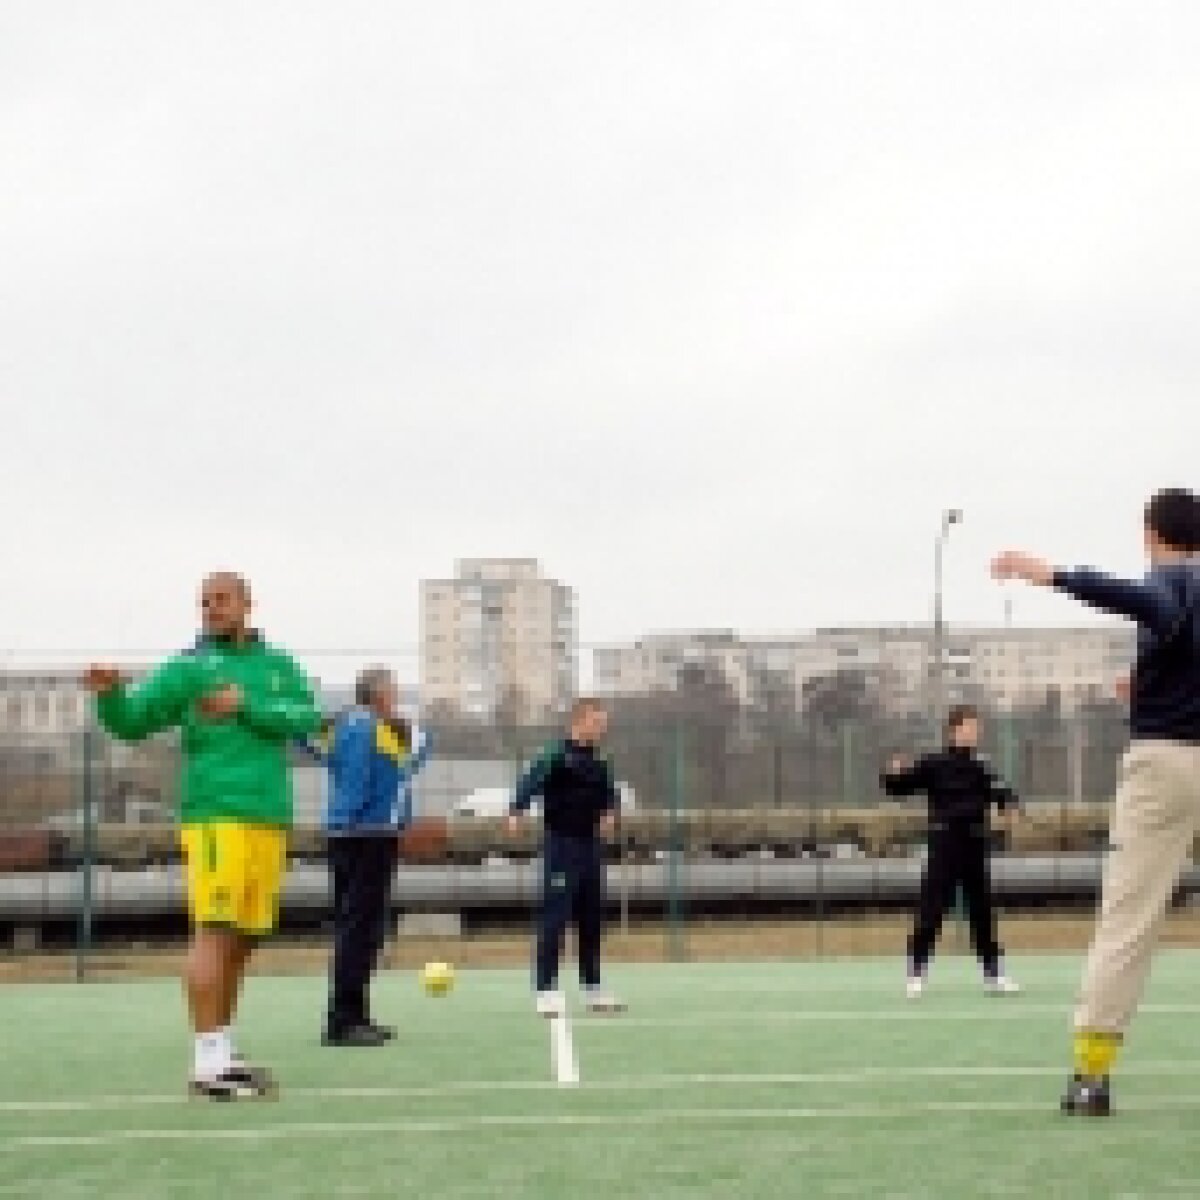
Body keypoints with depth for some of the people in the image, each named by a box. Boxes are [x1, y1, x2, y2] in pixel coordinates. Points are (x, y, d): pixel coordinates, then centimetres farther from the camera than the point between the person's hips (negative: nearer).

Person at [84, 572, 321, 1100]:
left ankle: (224, 1055, 13)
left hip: (269, 819, 4)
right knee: (214, 932, -12)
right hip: (215, 814, -4)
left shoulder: (279, 666, 16)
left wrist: (248, 706, -11)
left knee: (241, 940, 7)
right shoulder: (189, 667, 5)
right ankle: (207, 1062, -14)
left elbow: (306, 719, 1)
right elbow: (130, 722, -1)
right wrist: (109, 693, -21)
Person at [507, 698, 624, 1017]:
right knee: (554, 919, -8)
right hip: (561, 844, -7)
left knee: (592, 920, 12)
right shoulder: (557, 756, -10)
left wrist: (610, 812, 0)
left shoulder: (598, 762, 11)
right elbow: (530, 783, -21)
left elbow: (609, 792, 22)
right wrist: (517, 812, -38)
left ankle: (593, 989, 21)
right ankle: (546, 991, -5)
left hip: (590, 846, 7)